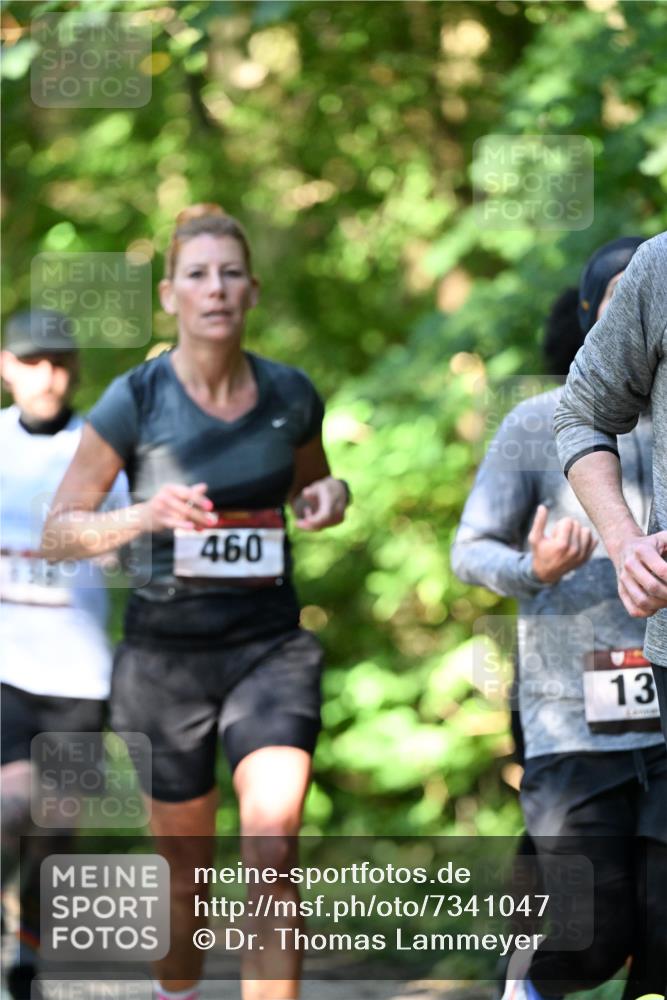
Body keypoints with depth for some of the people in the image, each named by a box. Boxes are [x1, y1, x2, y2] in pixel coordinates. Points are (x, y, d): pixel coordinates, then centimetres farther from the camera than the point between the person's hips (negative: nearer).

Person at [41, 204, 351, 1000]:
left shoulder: (289, 395, 1)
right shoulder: (134, 401, -8)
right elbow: (58, 531, -4)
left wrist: (328, 496, -2)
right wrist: (142, 518, -23)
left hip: (272, 645, 1)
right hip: (165, 655, -1)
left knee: (272, 844, -19)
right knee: (187, 866, 11)